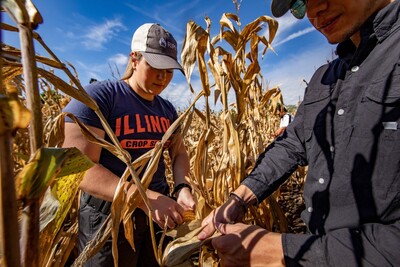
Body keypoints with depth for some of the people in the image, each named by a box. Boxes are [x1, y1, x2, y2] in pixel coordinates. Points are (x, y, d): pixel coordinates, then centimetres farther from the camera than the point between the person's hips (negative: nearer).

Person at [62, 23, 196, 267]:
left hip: (160, 211, 7)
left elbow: (179, 153, 6)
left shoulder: (168, 109, 5)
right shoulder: (96, 96, -14)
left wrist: (183, 188, -14)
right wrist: (146, 198, -32)